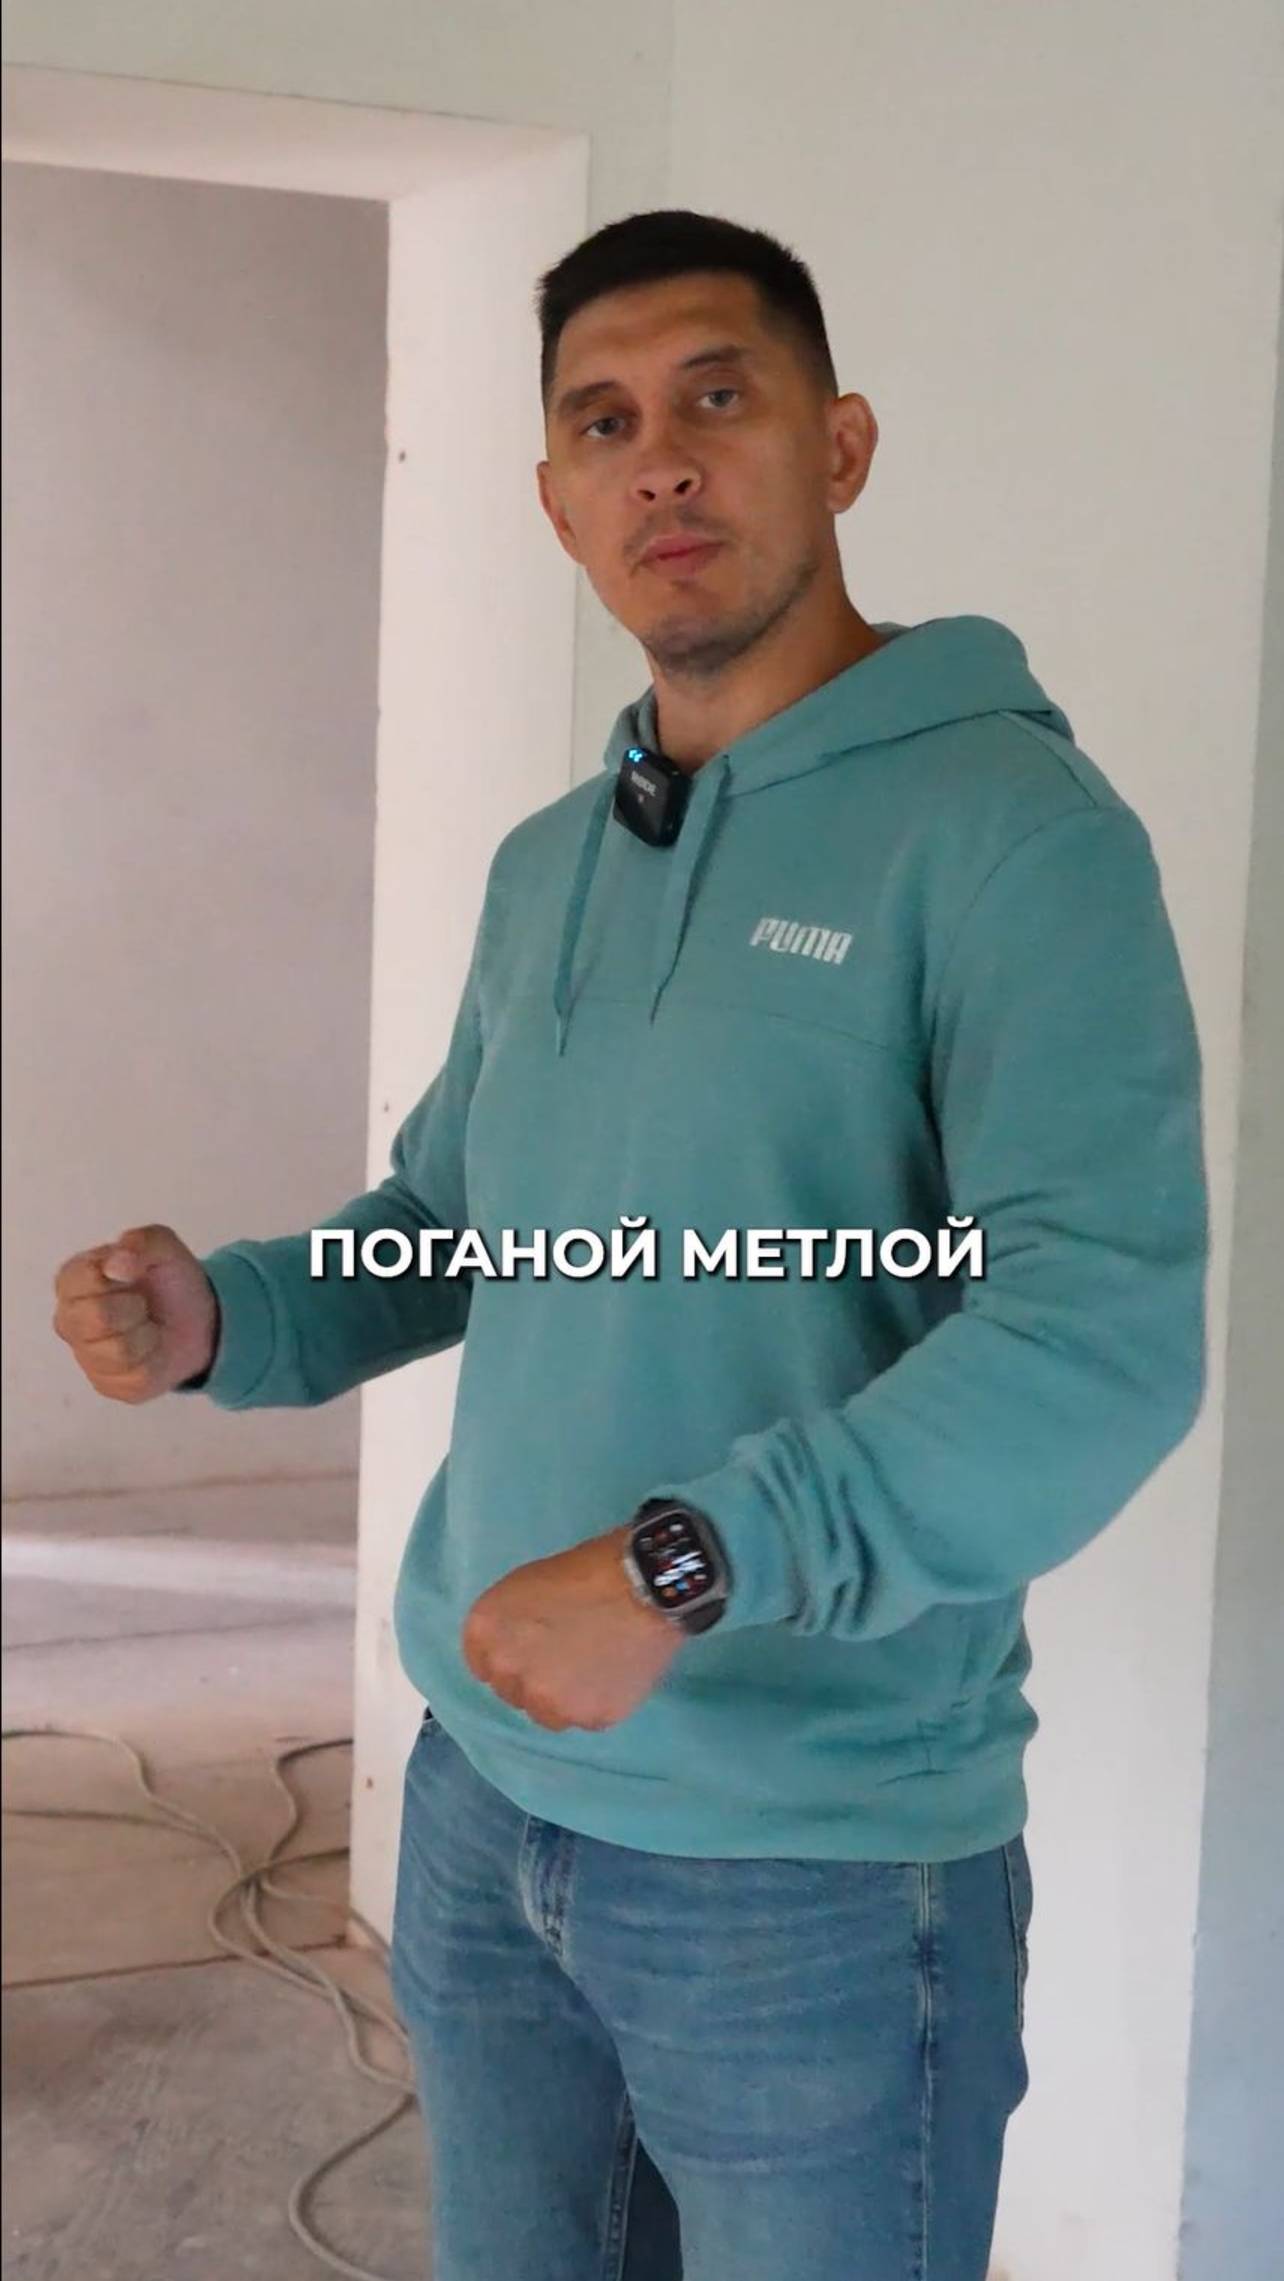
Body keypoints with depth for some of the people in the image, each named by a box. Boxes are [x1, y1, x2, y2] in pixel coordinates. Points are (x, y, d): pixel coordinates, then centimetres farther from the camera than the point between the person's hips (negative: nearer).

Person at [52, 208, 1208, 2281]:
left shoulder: (1007, 828, -14)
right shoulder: (542, 869, 9)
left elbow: (1107, 1333, -25)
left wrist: (690, 1564, -32)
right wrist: (224, 1319, -1)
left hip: (822, 1868, -6)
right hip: (484, 1801, 7)